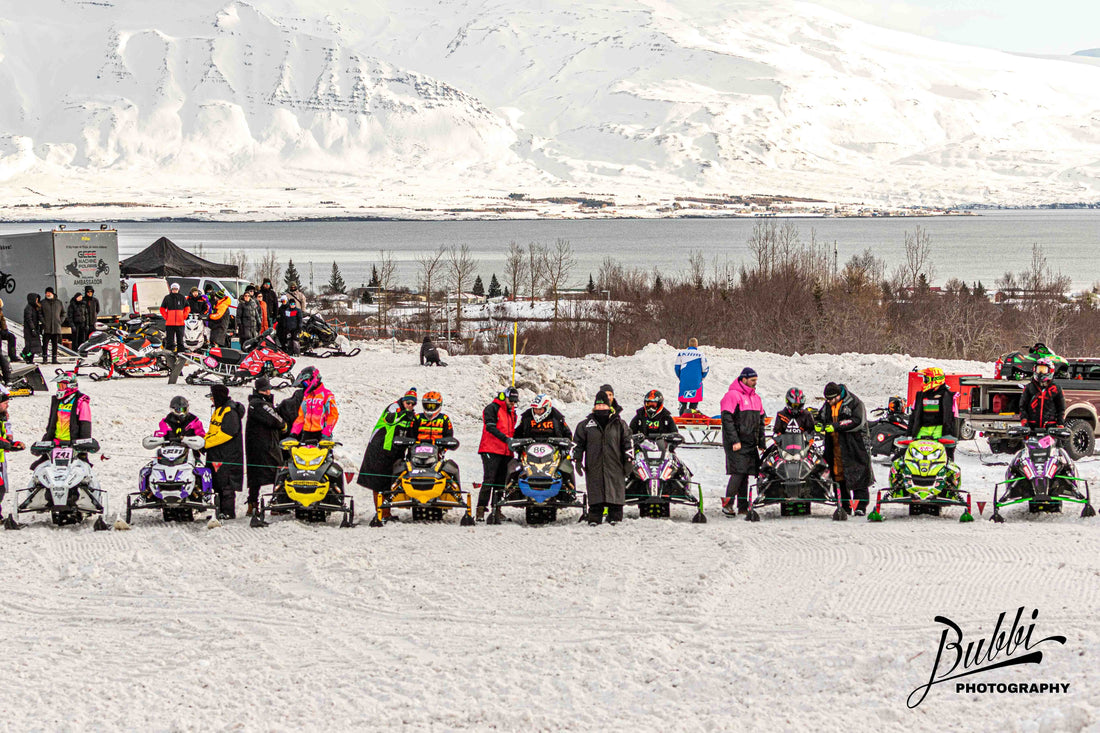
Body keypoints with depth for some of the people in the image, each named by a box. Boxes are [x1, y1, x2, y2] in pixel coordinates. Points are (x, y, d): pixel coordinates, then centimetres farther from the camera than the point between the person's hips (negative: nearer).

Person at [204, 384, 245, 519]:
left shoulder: (230, 412, -13)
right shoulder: (218, 410, 18)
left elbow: (225, 433, -21)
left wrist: (205, 443, -19)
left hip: (228, 456, -10)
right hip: (216, 456, 10)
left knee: (227, 485, -10)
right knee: (219, 485, 10)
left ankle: (228, 512, -10)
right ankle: (222, 510, 13)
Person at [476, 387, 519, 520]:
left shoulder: (512, 413, 20)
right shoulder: (492, 409, -3)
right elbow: (491, 427, -16)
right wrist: (506, 438, -25)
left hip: (506, 452, 7)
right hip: (491, 451, -7)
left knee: (501, 482, 7)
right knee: (489, 480, -14)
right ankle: (481, 509, -16)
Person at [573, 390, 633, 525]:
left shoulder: (619, 424, 6)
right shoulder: (586, 425, 7)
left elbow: (627, 442, 9)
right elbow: (578, 442, 11)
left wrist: (628, 460, 4)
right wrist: (578, 460, 5)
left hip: (614, 465, 0)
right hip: (594, 466, 0)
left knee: (615, 492, -2)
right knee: (595, 492, -1)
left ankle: (615, 518, 3)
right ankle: (594, 519, 2)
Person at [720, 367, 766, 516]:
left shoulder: (756, 398, 17)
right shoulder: (732, 395, -8)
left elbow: (761, 421, 24)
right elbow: (727, 419, -13)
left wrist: (761, 442, 17)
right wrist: (735, 441, -18)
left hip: (751, 443, 7)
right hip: (737, 443, -7)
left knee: (745, 475, 5)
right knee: (738, 473, -16)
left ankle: (743, 506, 8)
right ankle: (728, 503, -13)